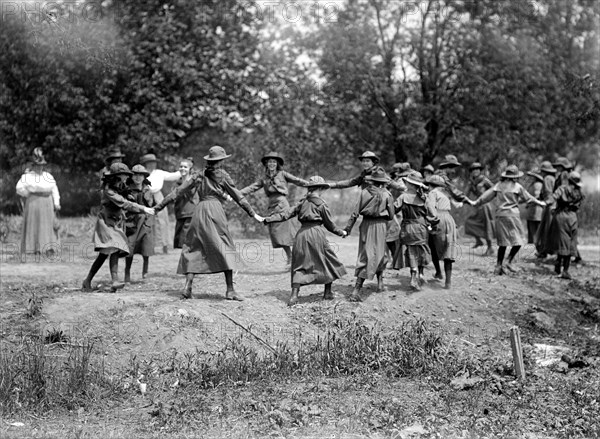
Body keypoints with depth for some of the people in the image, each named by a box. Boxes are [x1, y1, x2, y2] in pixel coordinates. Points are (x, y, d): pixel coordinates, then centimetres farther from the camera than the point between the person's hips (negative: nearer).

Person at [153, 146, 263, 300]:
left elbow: (179, 191, 15)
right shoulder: (222, 175, 5)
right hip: (215, 209, -4)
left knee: (193, 248, 11)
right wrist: (253, 214, 9)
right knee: (225, 247, -3)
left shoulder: (200, 175, 15)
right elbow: (238, 196, 5)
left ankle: (188, 286, 0)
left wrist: (159, 206, 20)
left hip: (199, 210, 4)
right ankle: (230, 290, -9)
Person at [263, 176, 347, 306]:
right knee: (327, 261, 13)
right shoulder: (321, 204, 0)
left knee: (300, 265, 4)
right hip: (316, 233, -4)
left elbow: (287, 213, 6)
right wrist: (341, 232, 21)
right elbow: (329, 224, 5)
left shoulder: (303, 202, 12)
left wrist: (268, 219, 7)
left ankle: (294, 295, -10)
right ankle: (328, 293, 20)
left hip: (302, 234, 4)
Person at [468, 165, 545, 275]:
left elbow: (487, 195, 7)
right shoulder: (517, 186, -4)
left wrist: (475, 203, 18)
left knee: (503, 242, 11)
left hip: (500, 215, 5)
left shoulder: (499, 185, 6)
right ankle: (509, 262, -5)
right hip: (512, 214, -5)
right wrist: (540, 203, 24)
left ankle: (499, 266, 10)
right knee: (518, 240, 5)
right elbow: (528, 197, 8)